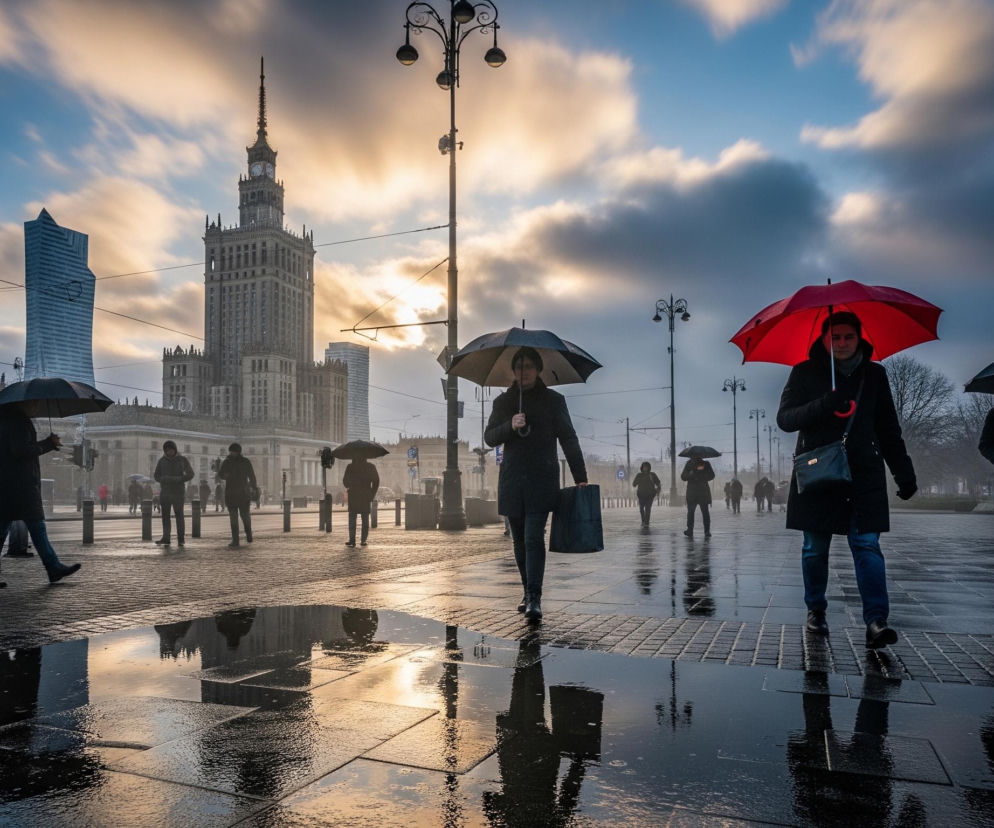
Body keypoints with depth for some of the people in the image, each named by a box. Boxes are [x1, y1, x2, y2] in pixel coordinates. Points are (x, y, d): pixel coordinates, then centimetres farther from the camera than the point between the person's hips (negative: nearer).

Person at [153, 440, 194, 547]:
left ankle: (180, 538, 1)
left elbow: (190, 474, 0)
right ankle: (166, 538, 3)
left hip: (178, 493, -2)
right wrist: (166, 479, -17)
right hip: (164, 493, 2)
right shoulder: (162, 461, 7)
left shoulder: (182, 460, 2)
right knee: (165, 516, 1)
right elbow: (156, 477, 4)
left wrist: (178, 479, -15)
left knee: (179, 515, -5)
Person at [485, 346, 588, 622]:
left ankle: (534, 599, -14)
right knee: (519, 540, 9)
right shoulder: (503, 401, 13)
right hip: (512, 481, 3)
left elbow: (568, 439, 5)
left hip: (542, 480, -3)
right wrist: (510, 426, -14)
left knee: (534, 538, -13)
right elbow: (489, 437, 7)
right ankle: (529, 593, 21)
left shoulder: (553, 400, 6)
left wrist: (580, 477, -2)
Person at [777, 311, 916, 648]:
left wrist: (903, 472, 8)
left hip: (864, 474, 1)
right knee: (815, 548, 4)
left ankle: (876, 621, -11)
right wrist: (823, 405, -21)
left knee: (867, 544, -8)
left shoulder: (874, 374, 10)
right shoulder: (806, 373, 3)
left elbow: (889, 430, 14)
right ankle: (816, 611, 19)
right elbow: (784, 418, -4)